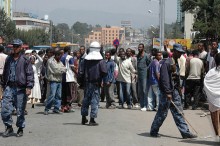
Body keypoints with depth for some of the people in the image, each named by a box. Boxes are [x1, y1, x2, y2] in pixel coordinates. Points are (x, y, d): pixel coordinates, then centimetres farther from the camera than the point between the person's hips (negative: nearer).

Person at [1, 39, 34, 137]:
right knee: (5, 109, -4)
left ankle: (20, 129, 20)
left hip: (20, 88, -4)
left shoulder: (25, 60, -2)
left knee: (20, 111, 4)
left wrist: (29, 87, -14)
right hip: (9, 87, 4)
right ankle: (9, 127, 13)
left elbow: (30, 74, -5)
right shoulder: (8, 59, 13)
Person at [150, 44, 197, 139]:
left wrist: (178, 90, 18)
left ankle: (185, 132, 7)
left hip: (174, 91, 9)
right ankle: (153, 131, 13)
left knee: (178, 112, 7)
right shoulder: (167, 62, -15)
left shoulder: (176, 62, 14)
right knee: (162, 113, 0)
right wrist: (168, 93, -23)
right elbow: (164, 78, -21)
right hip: (167, 92, -9)